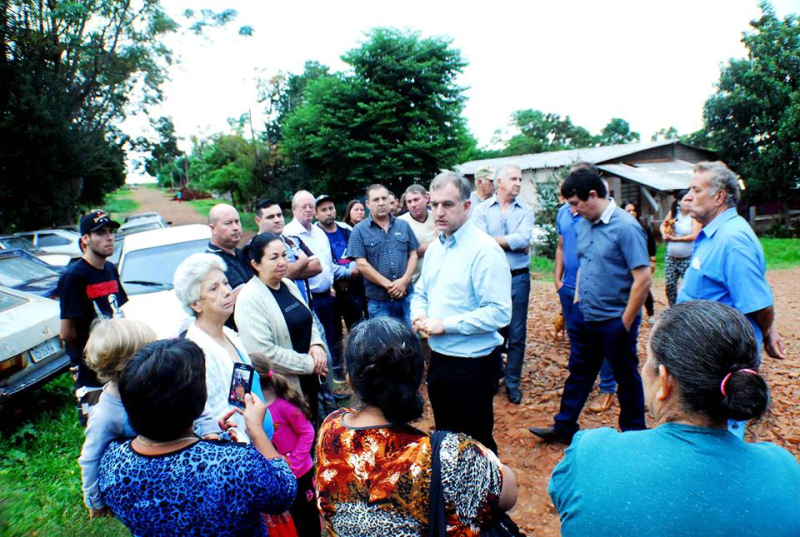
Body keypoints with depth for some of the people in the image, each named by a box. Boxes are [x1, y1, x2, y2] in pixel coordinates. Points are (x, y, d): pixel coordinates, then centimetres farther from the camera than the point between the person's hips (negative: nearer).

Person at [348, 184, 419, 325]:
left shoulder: (404, 225, 9)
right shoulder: (359, 231, -2)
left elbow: (413, 255, 8)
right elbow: (362, 265, -8)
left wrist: (404, 280, -9)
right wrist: (388, 285, -13)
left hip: (407, 296, 3)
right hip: (378, 300, -3)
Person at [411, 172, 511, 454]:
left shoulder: (484, 249, -19)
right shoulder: (435, 247, 8)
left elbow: (499, 312, -24)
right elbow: (421, 293, 18)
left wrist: (445, 324, -22)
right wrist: (419, 315, -4)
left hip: (471, 363, -8)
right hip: (438, 358, 8)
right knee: (445, 437, 24)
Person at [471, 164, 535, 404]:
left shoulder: (526, 211, 4)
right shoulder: (481, 210, 0)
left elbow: (523, 238, -13)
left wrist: (495, 240, -10)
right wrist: (513, 244, -12)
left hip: (518, 278, 1)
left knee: (517, 335, 7)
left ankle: (512, 383, 22)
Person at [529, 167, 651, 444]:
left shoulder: (625, 227, -19)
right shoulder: (584, 224, 5)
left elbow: (643, 279, -21)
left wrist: (625, 323, -17)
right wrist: (578, 299, 10)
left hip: (614, 320, -7)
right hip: (584, 316, 7)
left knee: (626, 379, 12)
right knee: (578, 373, 18)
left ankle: (633, 435, 31)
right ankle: (564, 427, 32)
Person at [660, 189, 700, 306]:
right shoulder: (673, 213, 3)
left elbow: (694, 236, -19)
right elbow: (663, 225, 18)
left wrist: (674, 238, -21)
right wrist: (664, 234, -4)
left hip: (688, 258, -5)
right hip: (671, 257, 5)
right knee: (670, 284, 7)